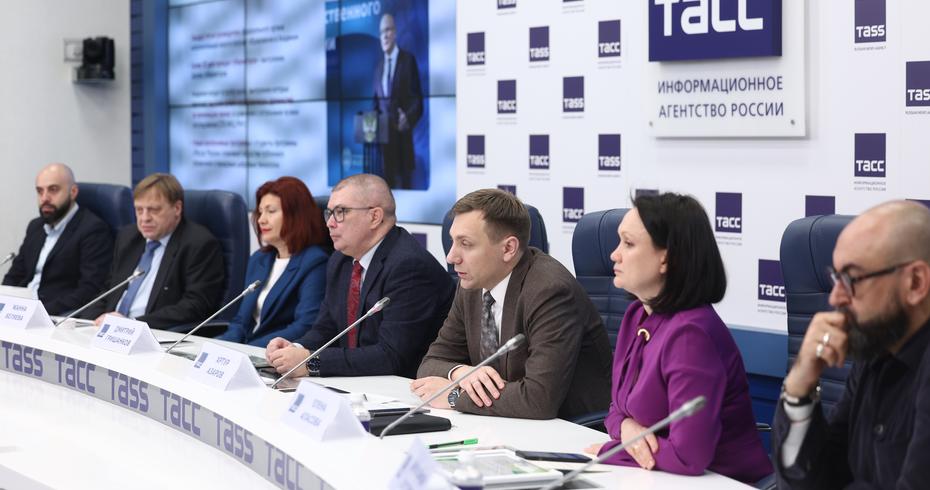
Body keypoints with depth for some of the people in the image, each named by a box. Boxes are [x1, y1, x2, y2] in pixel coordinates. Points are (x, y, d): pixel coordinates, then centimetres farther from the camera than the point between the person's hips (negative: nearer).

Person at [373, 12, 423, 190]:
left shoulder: (408, 60, -1)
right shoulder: (379, 67, 16)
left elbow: (417, 98, -4)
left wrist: (408, 119, -21)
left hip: (402, 133, -5)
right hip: (384, 133, 5)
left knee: (404, 180, -5)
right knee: (388, 181, 4)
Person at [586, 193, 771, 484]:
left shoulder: (690, 334, -23)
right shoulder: (637, 315, 4)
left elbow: (688, 456, -28)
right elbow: (619, 408, 12)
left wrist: (609, 450, -13)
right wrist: (626, 427, -11)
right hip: (661, 480, 7)